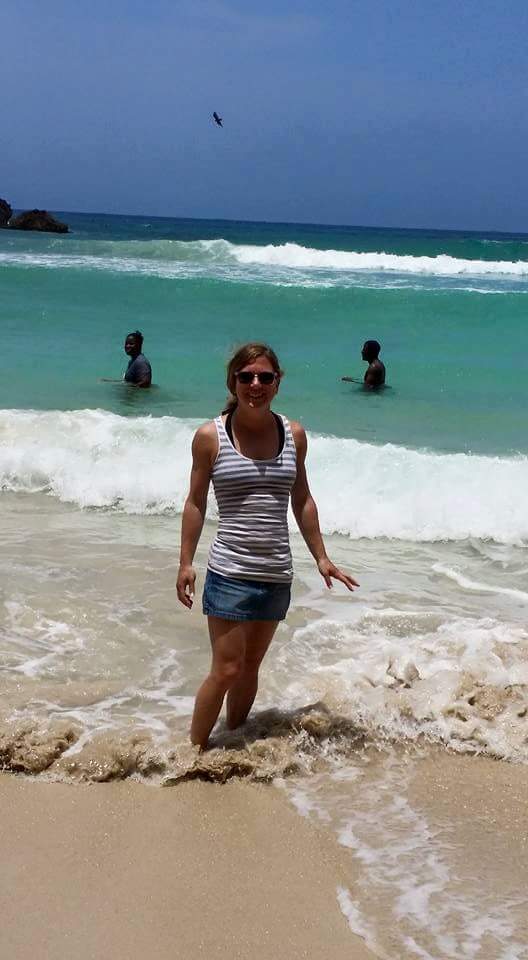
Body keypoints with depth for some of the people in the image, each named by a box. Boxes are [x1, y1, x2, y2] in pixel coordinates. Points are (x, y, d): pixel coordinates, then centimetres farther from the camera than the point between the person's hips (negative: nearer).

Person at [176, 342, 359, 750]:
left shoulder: (294, 435, 4)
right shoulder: (210, 436, -5)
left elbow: (302, 501, 13)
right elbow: (196, 502, 1)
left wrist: (321, 557, 14)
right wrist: (186, 562, -2)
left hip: (277, 574, 4)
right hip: (229, 573, -4)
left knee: (250, 667, 14)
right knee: (226, 669, -5)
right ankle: (194, 748, 10)